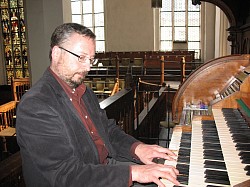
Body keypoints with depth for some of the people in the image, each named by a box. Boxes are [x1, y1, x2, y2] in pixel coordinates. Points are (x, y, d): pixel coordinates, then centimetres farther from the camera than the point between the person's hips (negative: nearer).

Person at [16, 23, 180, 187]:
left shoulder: (85, 92, 8)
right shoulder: (35, 106, -22)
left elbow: (109, 129, 11)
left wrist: (136, 147, -8)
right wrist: (133, 172, -31)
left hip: (107, 166, 8)